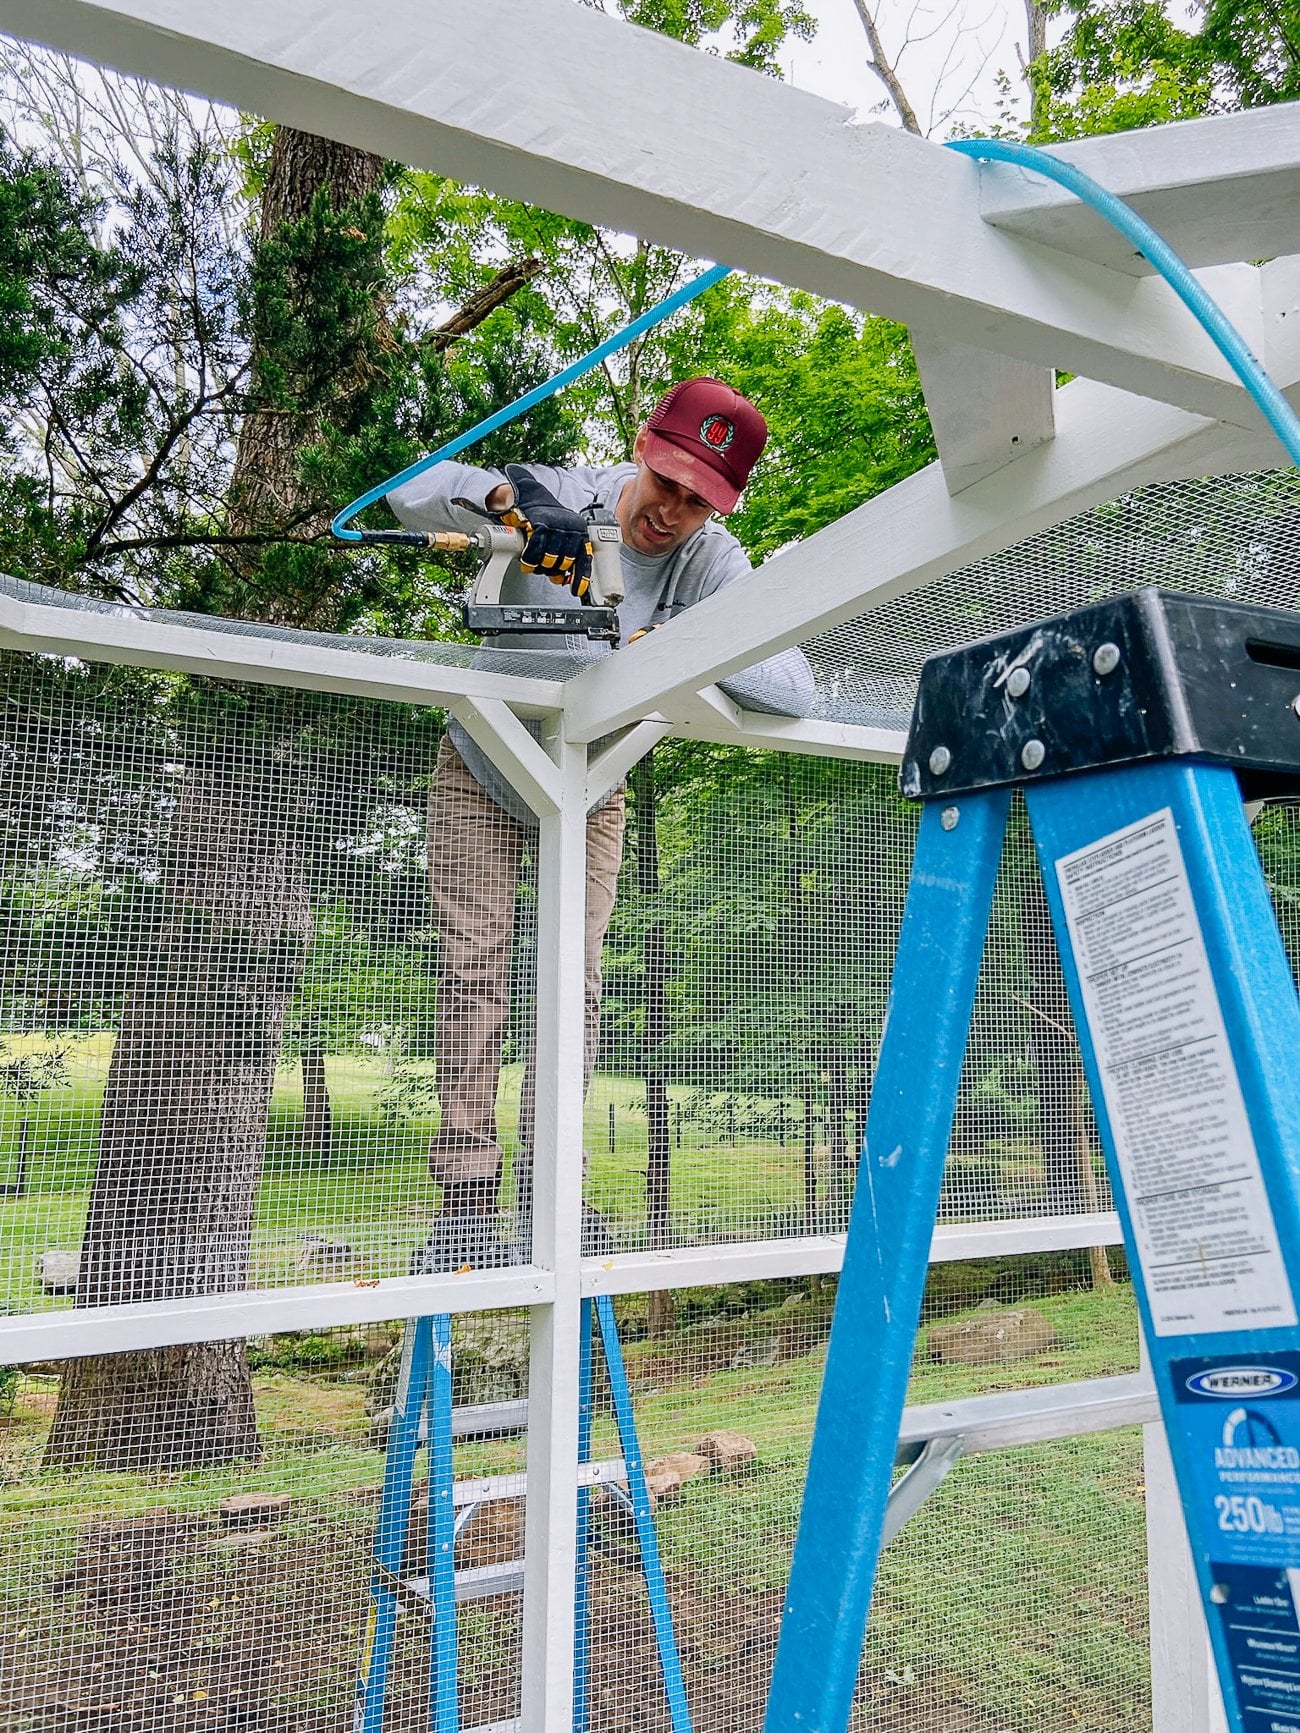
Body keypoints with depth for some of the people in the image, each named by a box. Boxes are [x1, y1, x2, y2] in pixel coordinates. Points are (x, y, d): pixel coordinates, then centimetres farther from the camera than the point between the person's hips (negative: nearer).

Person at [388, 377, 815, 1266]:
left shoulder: (714, 563, -19)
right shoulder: (563, 497, -21)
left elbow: (795, 686, -32)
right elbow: (414, 491, -29)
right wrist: (506, 495, -48)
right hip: (483, 774, -1)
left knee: (574, 983, -4)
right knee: (476, 971, -7)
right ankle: (468, 1194, -2)